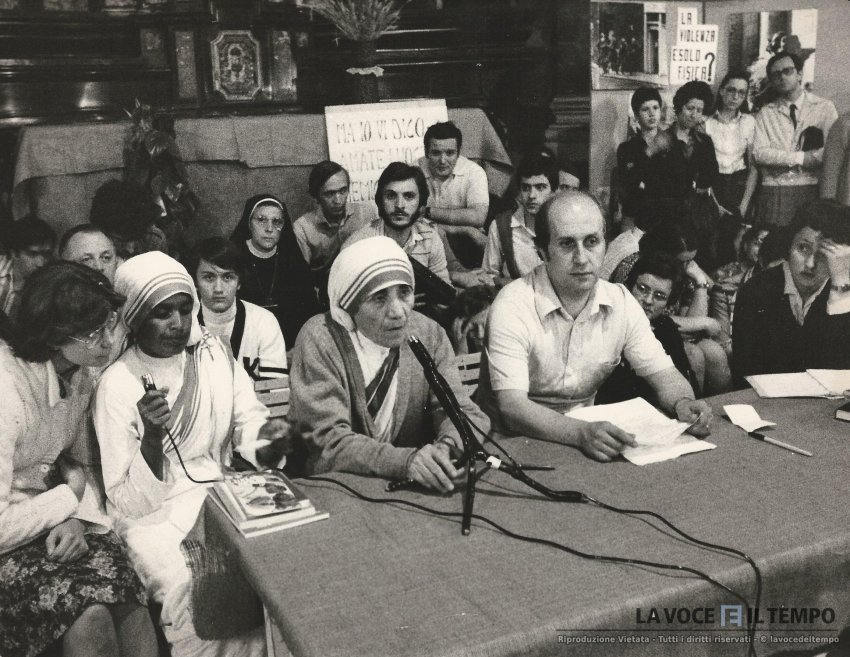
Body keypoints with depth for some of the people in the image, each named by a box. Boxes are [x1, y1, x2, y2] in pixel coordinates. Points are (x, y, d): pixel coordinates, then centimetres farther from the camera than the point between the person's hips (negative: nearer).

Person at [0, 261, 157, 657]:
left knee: (126, 594, -21)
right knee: (90, 613, -27)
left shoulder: (83, 373, -2)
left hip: (56, 518, 6)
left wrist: (76, 517, -10)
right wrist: (71, 496, -11)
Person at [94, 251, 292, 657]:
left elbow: (248, 425, -1)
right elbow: (130, 503, -13)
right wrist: (152, 437, -30)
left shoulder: (216, 354, 2)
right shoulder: (117, 384, -11)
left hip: (218, 492, 4)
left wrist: (268, 439, -24)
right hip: (153, 512, -4)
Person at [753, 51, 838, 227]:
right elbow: (759, 153, -4)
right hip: (774, 191, 1)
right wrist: (800, 158, -11)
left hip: (813, 189, -1)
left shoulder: (824, 108, 5)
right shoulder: (765, 114, 9)